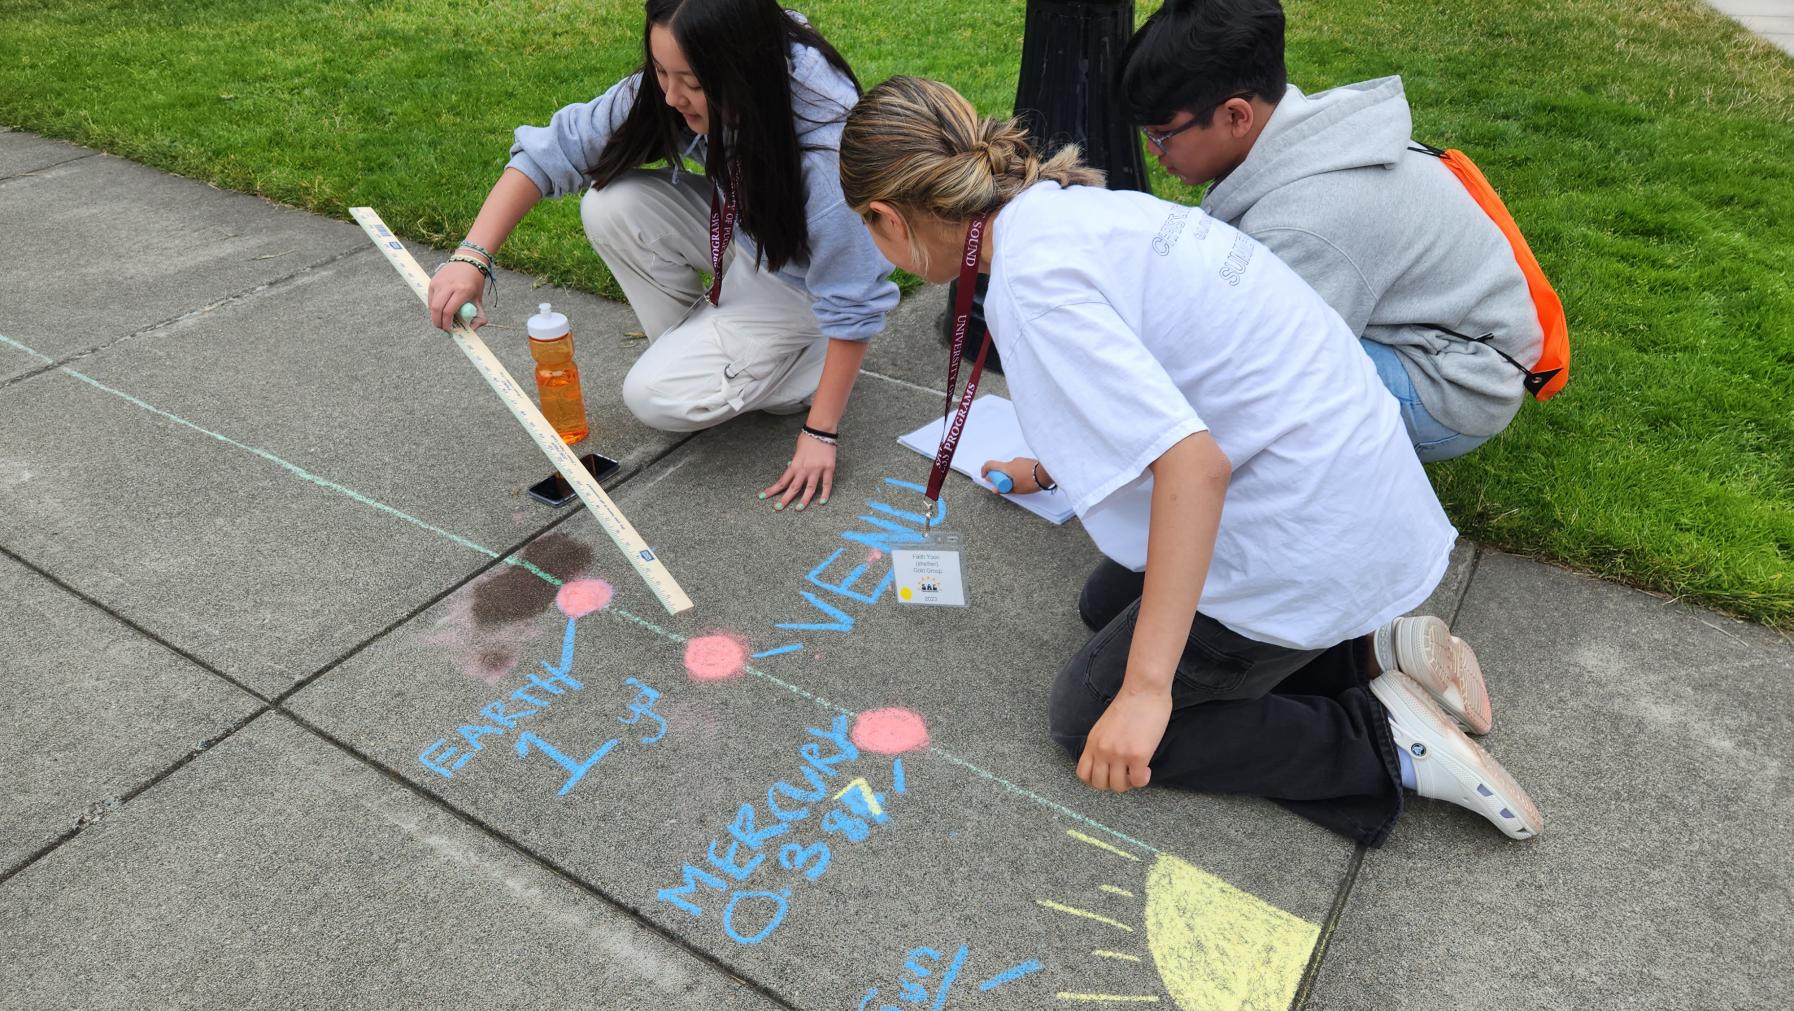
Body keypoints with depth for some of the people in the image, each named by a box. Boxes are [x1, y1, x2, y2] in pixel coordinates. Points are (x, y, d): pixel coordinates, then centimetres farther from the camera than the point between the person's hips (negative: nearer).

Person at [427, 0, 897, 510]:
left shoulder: (825, 153, -38)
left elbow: (854, 303, -30)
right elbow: (553, 150, -16)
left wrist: (821, 433, -24)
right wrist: (472, 257, -28)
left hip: (799, 282, -6)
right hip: (739, 233, 6)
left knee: (657, 396, -18)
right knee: (611, 205, -18)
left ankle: (812, 366, 1)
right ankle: (696, 346, 1)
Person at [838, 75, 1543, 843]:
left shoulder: (1033, 280, -22)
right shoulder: (1072, 203, 7)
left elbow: (1193, 463, -30)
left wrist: (1147, 689, -27)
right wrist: (1049, 470, 44)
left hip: (1309, 539, -9)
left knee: (1091, 721, 6)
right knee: (1108, 604, 25)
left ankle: (1384, 742, 4)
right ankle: (1366, 649, 15)